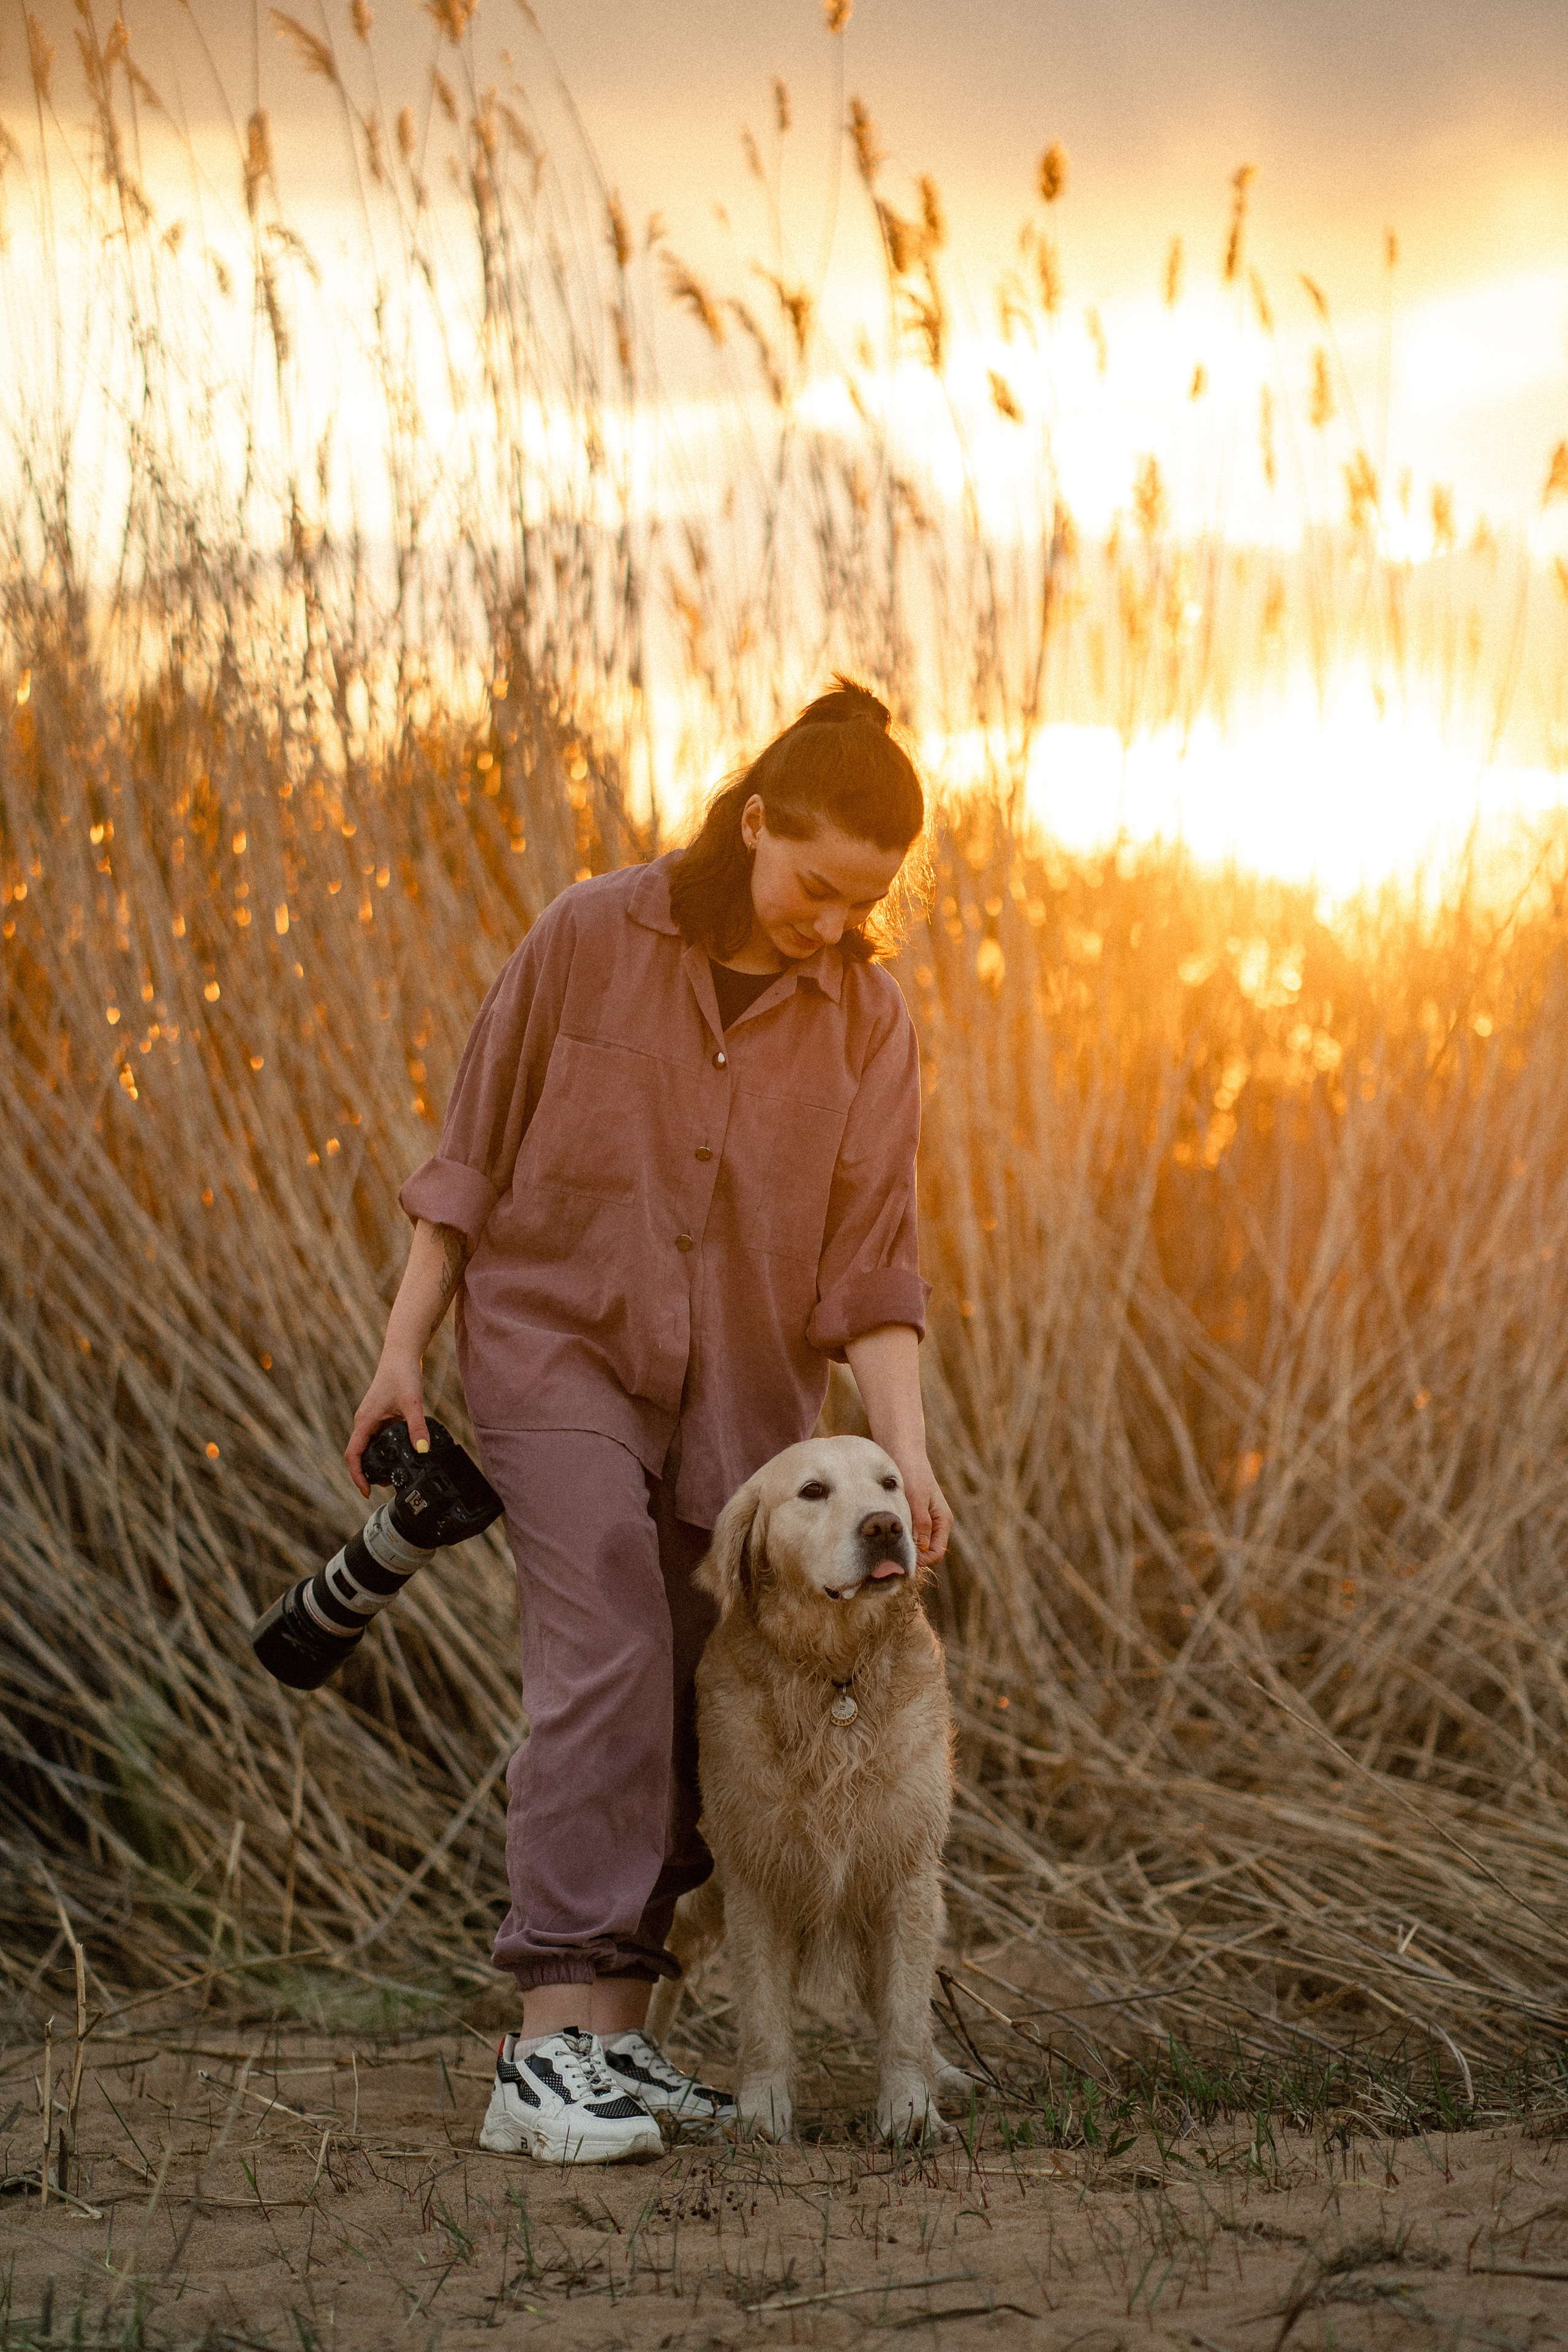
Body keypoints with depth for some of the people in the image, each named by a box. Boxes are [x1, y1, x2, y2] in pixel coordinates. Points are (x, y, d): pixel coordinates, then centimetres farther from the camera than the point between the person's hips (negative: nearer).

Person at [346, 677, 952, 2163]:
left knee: (699, 1719, 3)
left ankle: (615, 2039, 14)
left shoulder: (868, 1022, -2)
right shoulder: (590, 941, -8)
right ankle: (547, 2052, -23)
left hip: (740, 1399, 4)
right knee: (608, 1655, -20)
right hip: (557, 1345, -4)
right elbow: (473, 1153, -1)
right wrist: (402, 1352, -3)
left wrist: (906, 1453, -16)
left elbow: (868, 1266, -4)